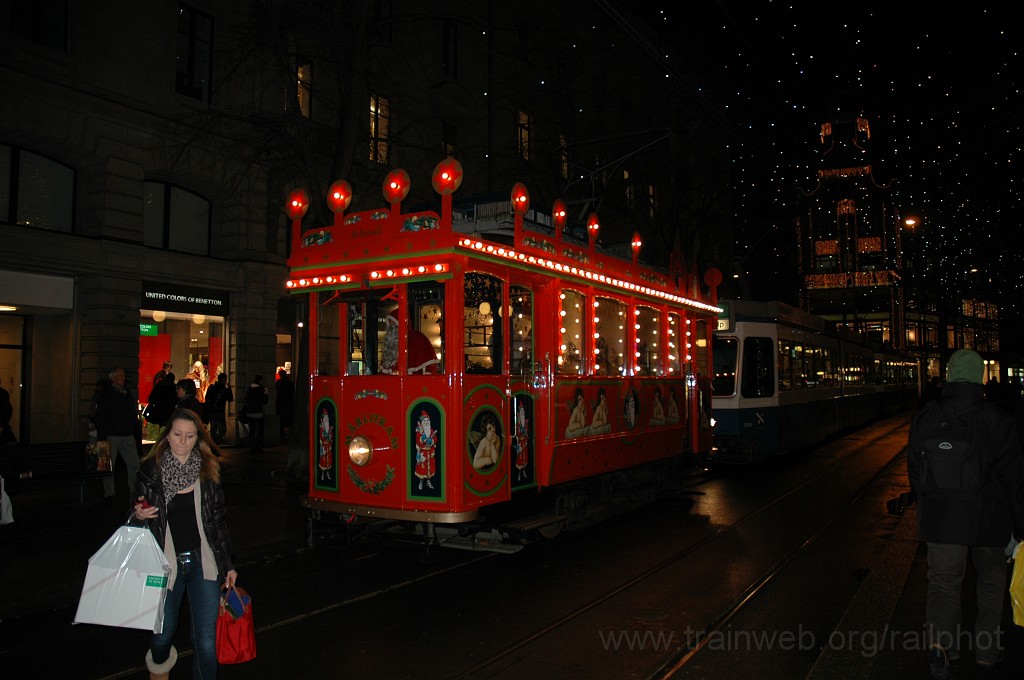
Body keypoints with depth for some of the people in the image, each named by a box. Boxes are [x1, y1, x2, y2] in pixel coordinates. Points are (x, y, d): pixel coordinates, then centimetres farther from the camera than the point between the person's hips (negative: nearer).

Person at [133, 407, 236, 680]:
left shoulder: (207, 470, 1)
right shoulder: (152, 469, -3)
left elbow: (218, 520, 7)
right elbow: (139, 512, 9)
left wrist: (227, 564, 7)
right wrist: (139, 515, -15)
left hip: (203, 562, 0)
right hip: (167, 564, 0)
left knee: (206, 637, -2)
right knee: (163, 633, 13)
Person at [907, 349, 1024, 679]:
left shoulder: (924, 417, -3)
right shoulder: (995, 419, -12)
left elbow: (914, 470, 5)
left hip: (940, 517, 1)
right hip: (987, 518, -1)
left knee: (943, 581, 8)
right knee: (991, 581, 20)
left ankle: (939, 641, -13)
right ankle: (986, 649, 27)